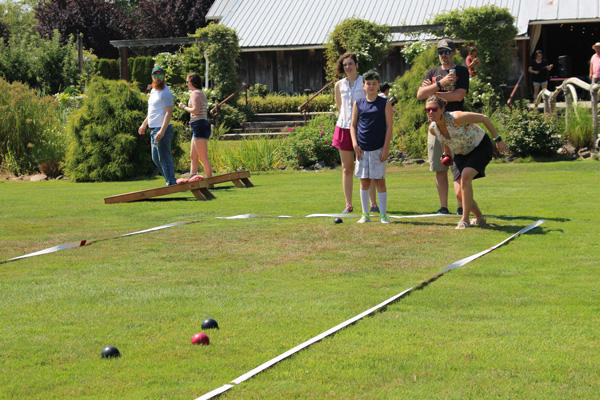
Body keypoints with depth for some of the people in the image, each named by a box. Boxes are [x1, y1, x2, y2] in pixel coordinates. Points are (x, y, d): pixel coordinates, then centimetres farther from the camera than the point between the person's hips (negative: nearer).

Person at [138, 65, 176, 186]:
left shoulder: (166, 92, -12)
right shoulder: (153, 91, 17)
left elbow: (169, 113, -19)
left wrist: (162, 131, -28)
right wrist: (144, 124, 31)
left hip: (162, 130, -10)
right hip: (153, 130, 10)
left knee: (164, 158, -9)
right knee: (156, 158, 15)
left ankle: (171, 184, -5)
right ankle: (171, 181, 20)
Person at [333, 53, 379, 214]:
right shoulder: (339, 85, 9)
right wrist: (346, 118, 13)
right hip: (344, 127, 3)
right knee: (347, 168, 4)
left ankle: (373, 203, 1)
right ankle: (348, 204, 8)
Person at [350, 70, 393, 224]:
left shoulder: (384, 103, 1)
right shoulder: (358, 104, 7)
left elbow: (389, 126, -2)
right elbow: (353, 125, 11)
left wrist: (386, 148, -9)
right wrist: (355, 143, -3)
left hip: (378, 148, -2)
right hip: (362, 149, 2)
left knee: (379, 180, -1)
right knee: (364, 181, 6)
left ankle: (383, 214, 4)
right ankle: (365, 214, 12)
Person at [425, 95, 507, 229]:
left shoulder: (456, 118, -33)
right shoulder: (432, 128, -14)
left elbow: (484, 118, -21)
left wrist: (498, 140, -17)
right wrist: (447, 154, 16)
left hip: (480, 147, -6)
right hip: (461, 154, 6)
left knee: (465, 177, -29)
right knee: (460, 193, -4)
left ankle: (465, 219, -19)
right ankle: (479, 218, 22)